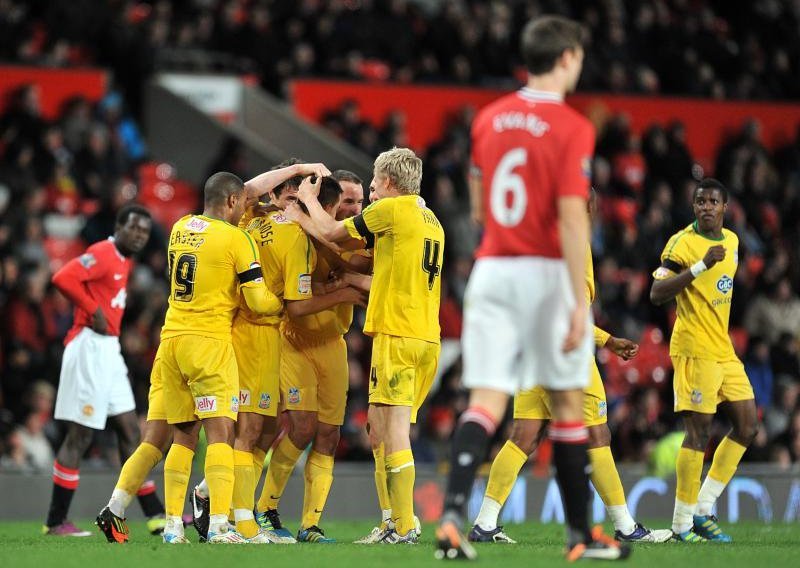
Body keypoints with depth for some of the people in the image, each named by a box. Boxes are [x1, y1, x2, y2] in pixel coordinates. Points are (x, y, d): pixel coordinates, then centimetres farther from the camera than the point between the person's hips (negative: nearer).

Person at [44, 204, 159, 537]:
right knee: (79, 437, -6)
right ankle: (55, 522, -2)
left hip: (109, 351, 10)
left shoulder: (124, 261, 17)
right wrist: (93, 311, -20)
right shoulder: (102, 254, -13)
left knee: (130, 432, 10)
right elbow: (63, 278, -26)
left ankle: (155, 515, 12)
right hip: (91, 347, -10)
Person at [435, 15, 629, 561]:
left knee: (486, 401, -1)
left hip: (491, 267, 4)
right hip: (547, 271, -4)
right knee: (568, 403, 8)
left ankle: (453, 517, -19)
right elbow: (572, 219, -16)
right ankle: (580, 534, 16)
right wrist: (579, 304, -16)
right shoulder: (572, 128, -10)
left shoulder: (488, 119, 8)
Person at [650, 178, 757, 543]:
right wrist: (701, 265, -27)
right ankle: (682, 524, -4)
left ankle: (703, 510, 12)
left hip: (724, 351, 8)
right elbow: (656, 294, -20)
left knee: (747, 427, 7)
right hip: (694, 350, -8)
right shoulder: (682, 243, -11)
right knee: (699, 431, -10)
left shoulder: (731, 241, 13)